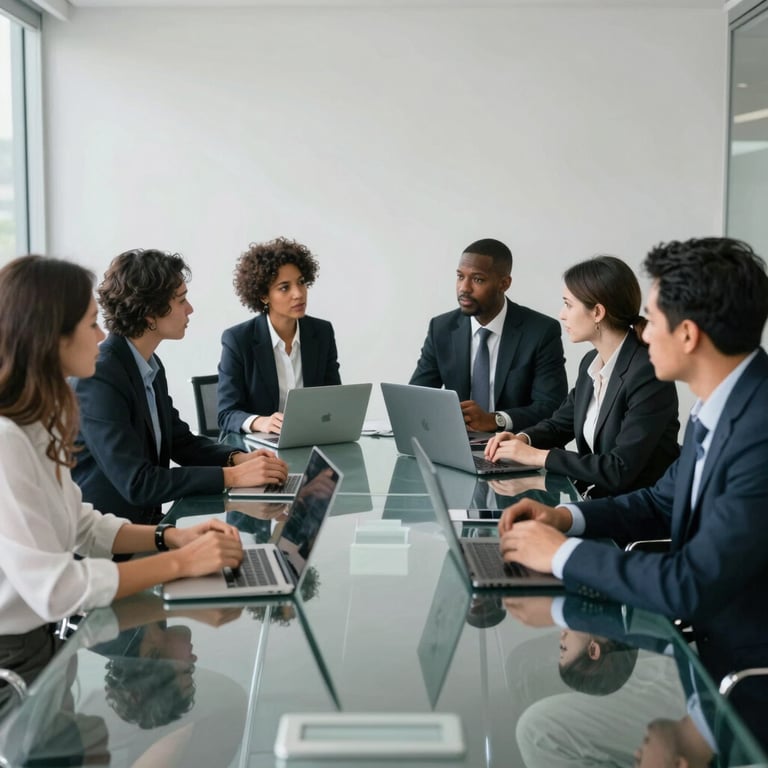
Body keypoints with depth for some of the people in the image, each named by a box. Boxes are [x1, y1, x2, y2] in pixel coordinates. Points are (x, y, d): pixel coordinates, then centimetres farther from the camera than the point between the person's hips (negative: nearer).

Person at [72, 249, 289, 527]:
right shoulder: (99, 376, -20)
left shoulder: (151, 365, 6)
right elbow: (136, 482, -24)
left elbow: (181, 441, 15)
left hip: (145, 522, 8)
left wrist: (238, 458, -3)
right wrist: (232, 476, -22)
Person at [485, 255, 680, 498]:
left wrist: (539, 456, -19)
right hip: (592, 496, 7)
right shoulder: (591, 362, 4)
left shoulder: (648, 373, -20)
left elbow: (621, 470, -24)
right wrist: (522, 439, -3)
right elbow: (560, 423, 18)